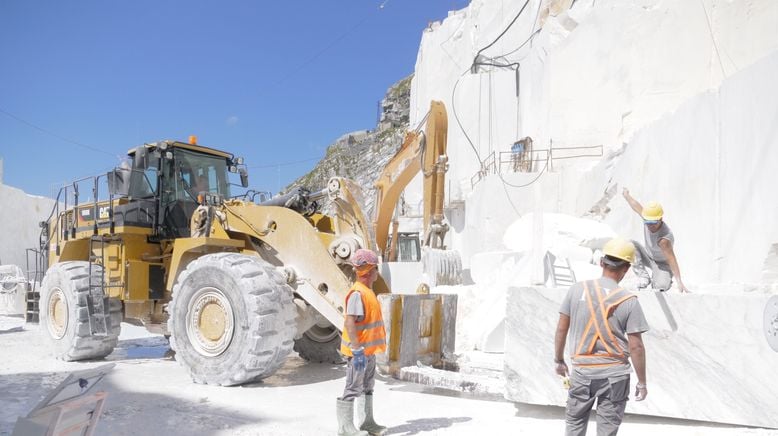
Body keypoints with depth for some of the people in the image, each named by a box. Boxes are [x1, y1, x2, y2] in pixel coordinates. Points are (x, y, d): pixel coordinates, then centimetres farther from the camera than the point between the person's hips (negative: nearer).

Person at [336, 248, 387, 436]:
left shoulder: (368, 292, 11)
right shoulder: (357, 293, -20)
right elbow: (349, 324, -26)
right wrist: (358, 351, -28)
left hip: (369, 350, 10)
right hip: (360, 351, -10)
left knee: (367, 387, 17)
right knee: (353, 388, 0)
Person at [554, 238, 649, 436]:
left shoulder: (577, 289, -6)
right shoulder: (629, 301, -11)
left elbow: (561, 329, -1)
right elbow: (636, 347, -9)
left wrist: (559, 360, 12)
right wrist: (642, 382, 2)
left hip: (581, 370, 2)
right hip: (614, 374, -1)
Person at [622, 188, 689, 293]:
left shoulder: (664, 239, -41)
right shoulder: (647, 217, -23)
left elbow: (672, 260, -42)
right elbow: (636, 205, -3)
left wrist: (679, 282, -45)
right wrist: (626, 195, 17)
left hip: (662, 263, -6)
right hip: (648, 257, 6)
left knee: (661, 286, -31)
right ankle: (644, 278, -10)